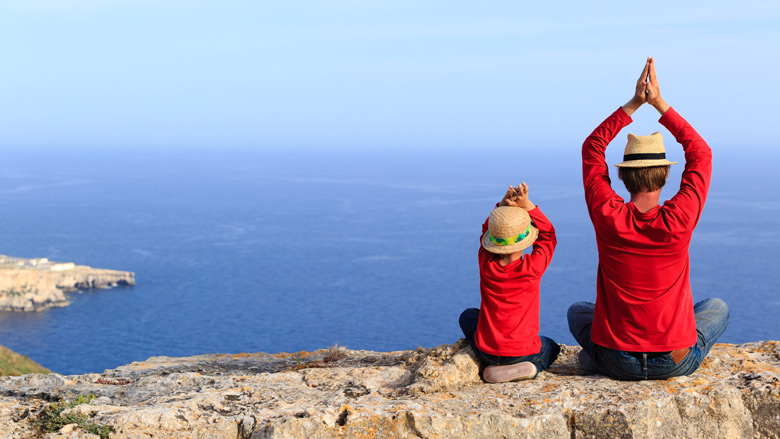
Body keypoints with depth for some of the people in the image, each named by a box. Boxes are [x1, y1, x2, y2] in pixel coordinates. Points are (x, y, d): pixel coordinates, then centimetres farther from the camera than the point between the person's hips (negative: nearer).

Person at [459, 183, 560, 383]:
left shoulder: (486, 265, -11)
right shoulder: (532, 267, -19)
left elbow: (486, 230, 9)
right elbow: (548, 234, 0)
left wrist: (502, 205, -6)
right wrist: (526, 205, -6)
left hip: (486, 351, 3)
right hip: (524, 352, -2)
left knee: (468, 316, 33)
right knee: (551, 348, 33)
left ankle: (492, 364, 14)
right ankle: (527, 368, -1)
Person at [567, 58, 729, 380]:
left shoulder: (608, 217, -14)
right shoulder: (679, 220, -17)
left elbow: (591, 148, 3)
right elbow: (701, 153, 0)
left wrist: (634, 103, 0)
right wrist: (659, 103, -1)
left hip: (617, 363, 0)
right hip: (676, 364, 0)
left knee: (577, 311, 32)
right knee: (717, 307, 29)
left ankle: (596, 355, 10)